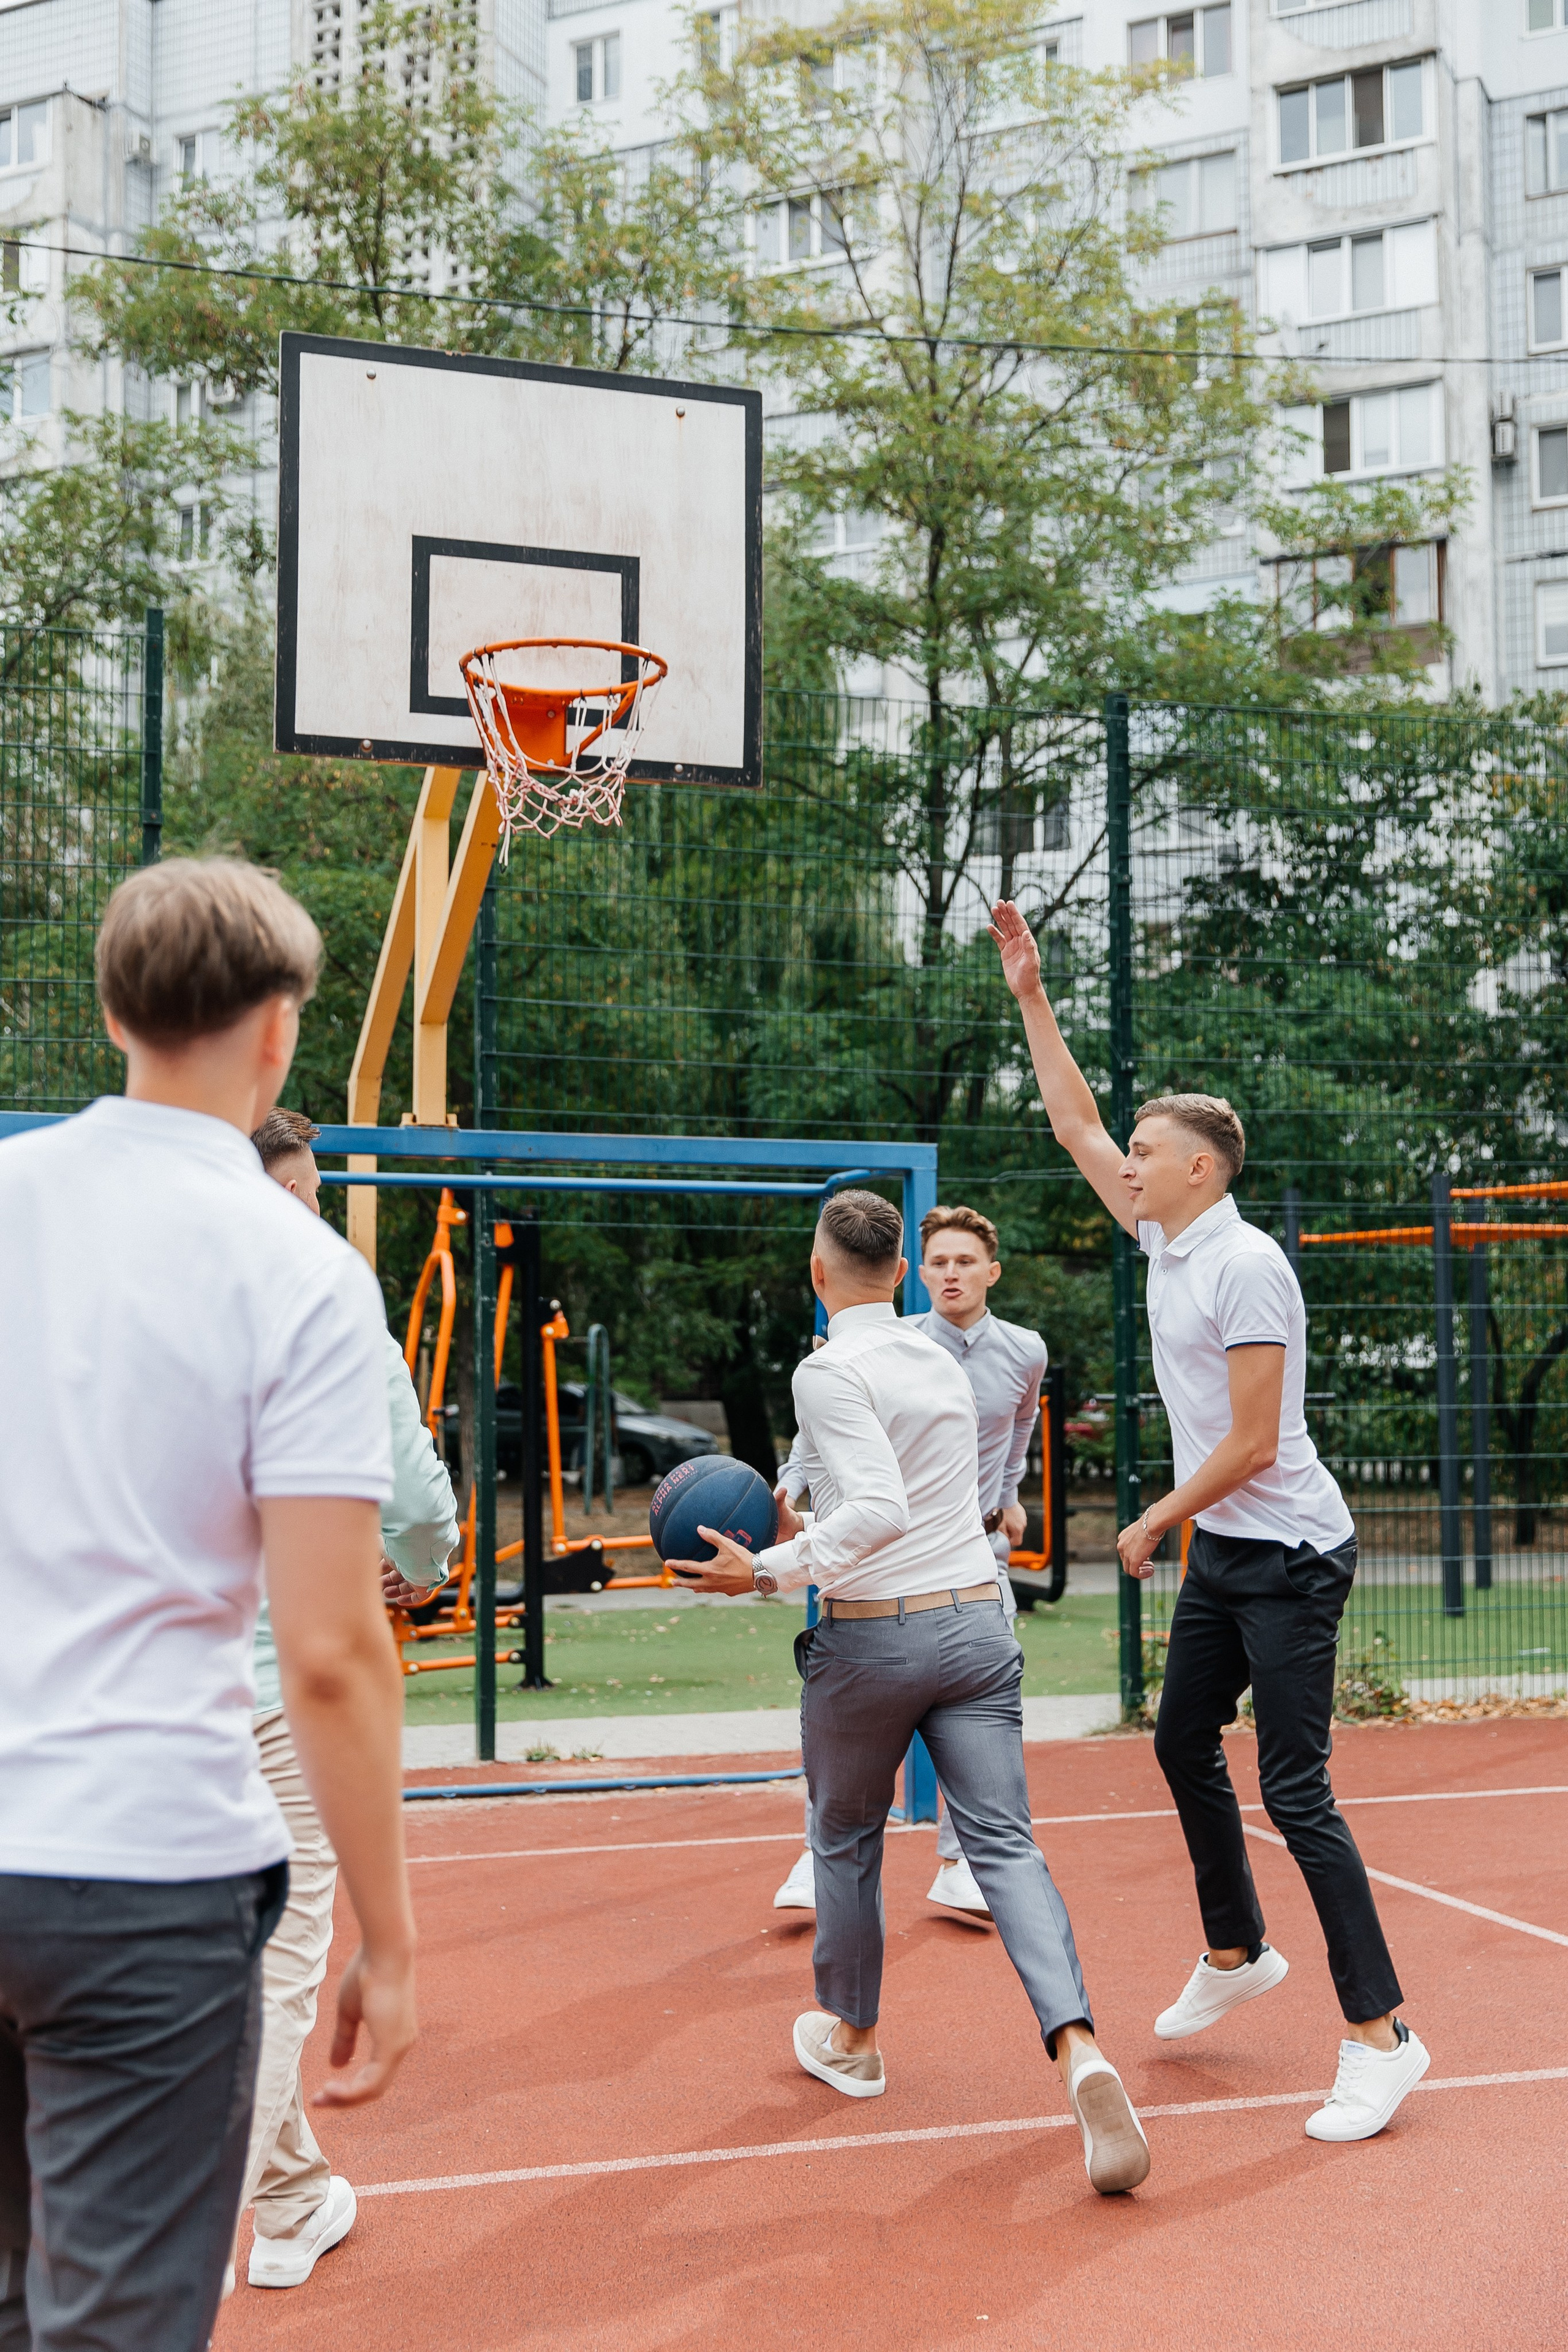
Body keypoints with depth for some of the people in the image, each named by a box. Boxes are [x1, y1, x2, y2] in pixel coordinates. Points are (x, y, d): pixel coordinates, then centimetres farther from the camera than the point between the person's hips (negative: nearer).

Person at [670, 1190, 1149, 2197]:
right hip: (976, 1623, 5)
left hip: (872, 1639, -5)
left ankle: (851, 2039, 35)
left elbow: (879, 1513, -23)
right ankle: (1079, 2048, -20)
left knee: (846, 1841, 18)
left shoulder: (831, 1370, -12)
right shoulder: (942, 1363, 11)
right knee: (1006, 1847, -1)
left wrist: (771, 1571, -17)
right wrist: (801, 1535, 21)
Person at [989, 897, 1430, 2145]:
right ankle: (1236, 1954, 34)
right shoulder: (1164, 1243, 7)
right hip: (1220, 1553, 9)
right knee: (1184, 1745, 17)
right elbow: (1075, 1123, 17)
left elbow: (1253, 1445, -21)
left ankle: (1381, 2033, -2)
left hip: (1288, 1554, -9)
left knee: (1295, 1788, -9)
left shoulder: (1246, 1264, -19)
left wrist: (1154, 1523, -9)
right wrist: (1030, 993, 15)